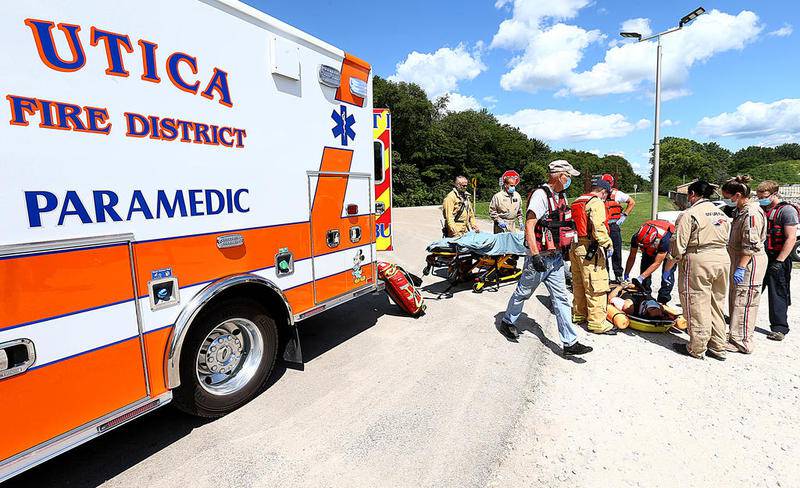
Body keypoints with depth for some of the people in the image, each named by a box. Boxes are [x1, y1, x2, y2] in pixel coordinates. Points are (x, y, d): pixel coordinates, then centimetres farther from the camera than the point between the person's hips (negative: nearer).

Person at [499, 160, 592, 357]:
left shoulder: (562, 196, 11)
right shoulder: (541, 195, -17)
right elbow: (529, 225, -23)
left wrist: (566, 247, 24)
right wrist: (535, 255, -28)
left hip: (555, 257, 8)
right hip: (540, 257, -8)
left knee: (561, 298, 7)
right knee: (523, 292, 10)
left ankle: (570, 343, 11)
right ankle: (507, 322, 33)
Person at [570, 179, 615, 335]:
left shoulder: (577, 202, 16)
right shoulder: (597, 203, -9)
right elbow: (598, 228, -22)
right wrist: (608, 244, -18)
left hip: (575, 247, 9)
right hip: (590, 249, -9)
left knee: (579, 284, 18)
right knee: (597, 286, -4)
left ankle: (579, 314, 30)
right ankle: (597, 322, -1)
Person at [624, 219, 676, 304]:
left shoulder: (664, 240, -45)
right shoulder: (636, 237, -34)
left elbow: (657, 263, -39)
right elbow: (632, 257, -20)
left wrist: (640, 278, -43)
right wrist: (626, 276, -21)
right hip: (651, 249, 4)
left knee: (667, 272, -14)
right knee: (645, 267, -7)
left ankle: (662, 301, -9)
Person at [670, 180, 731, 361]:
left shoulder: (689, 214, -12)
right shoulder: (722, 214, 14)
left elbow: (678, 244, -14)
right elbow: (726, 239, 13)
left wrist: (676, 258, 3)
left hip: (699, 261, -8)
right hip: (723, 258, 8)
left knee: (697, 306, 1)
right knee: (716, 305, 17)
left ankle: (697, 348, 11)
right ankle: (718, 347, 26)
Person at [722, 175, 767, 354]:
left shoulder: (752, 213, -18)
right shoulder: (740, 211, 14)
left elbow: (751, 245, -23)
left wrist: (741, 268, -24)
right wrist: (736, 265, 22)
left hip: (750, 262, -10)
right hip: (740, 261, 10)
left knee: (744, 303, -4)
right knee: (735, 300, 17)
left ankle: (742, 342, 4)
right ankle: (735, 334, 29)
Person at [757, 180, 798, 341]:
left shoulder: (787, 210, -8)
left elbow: (791, 238, -14)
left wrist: (779, 261, -19)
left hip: (777, 260, -6)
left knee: (778, 294, 1)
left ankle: (779, 328, 11)